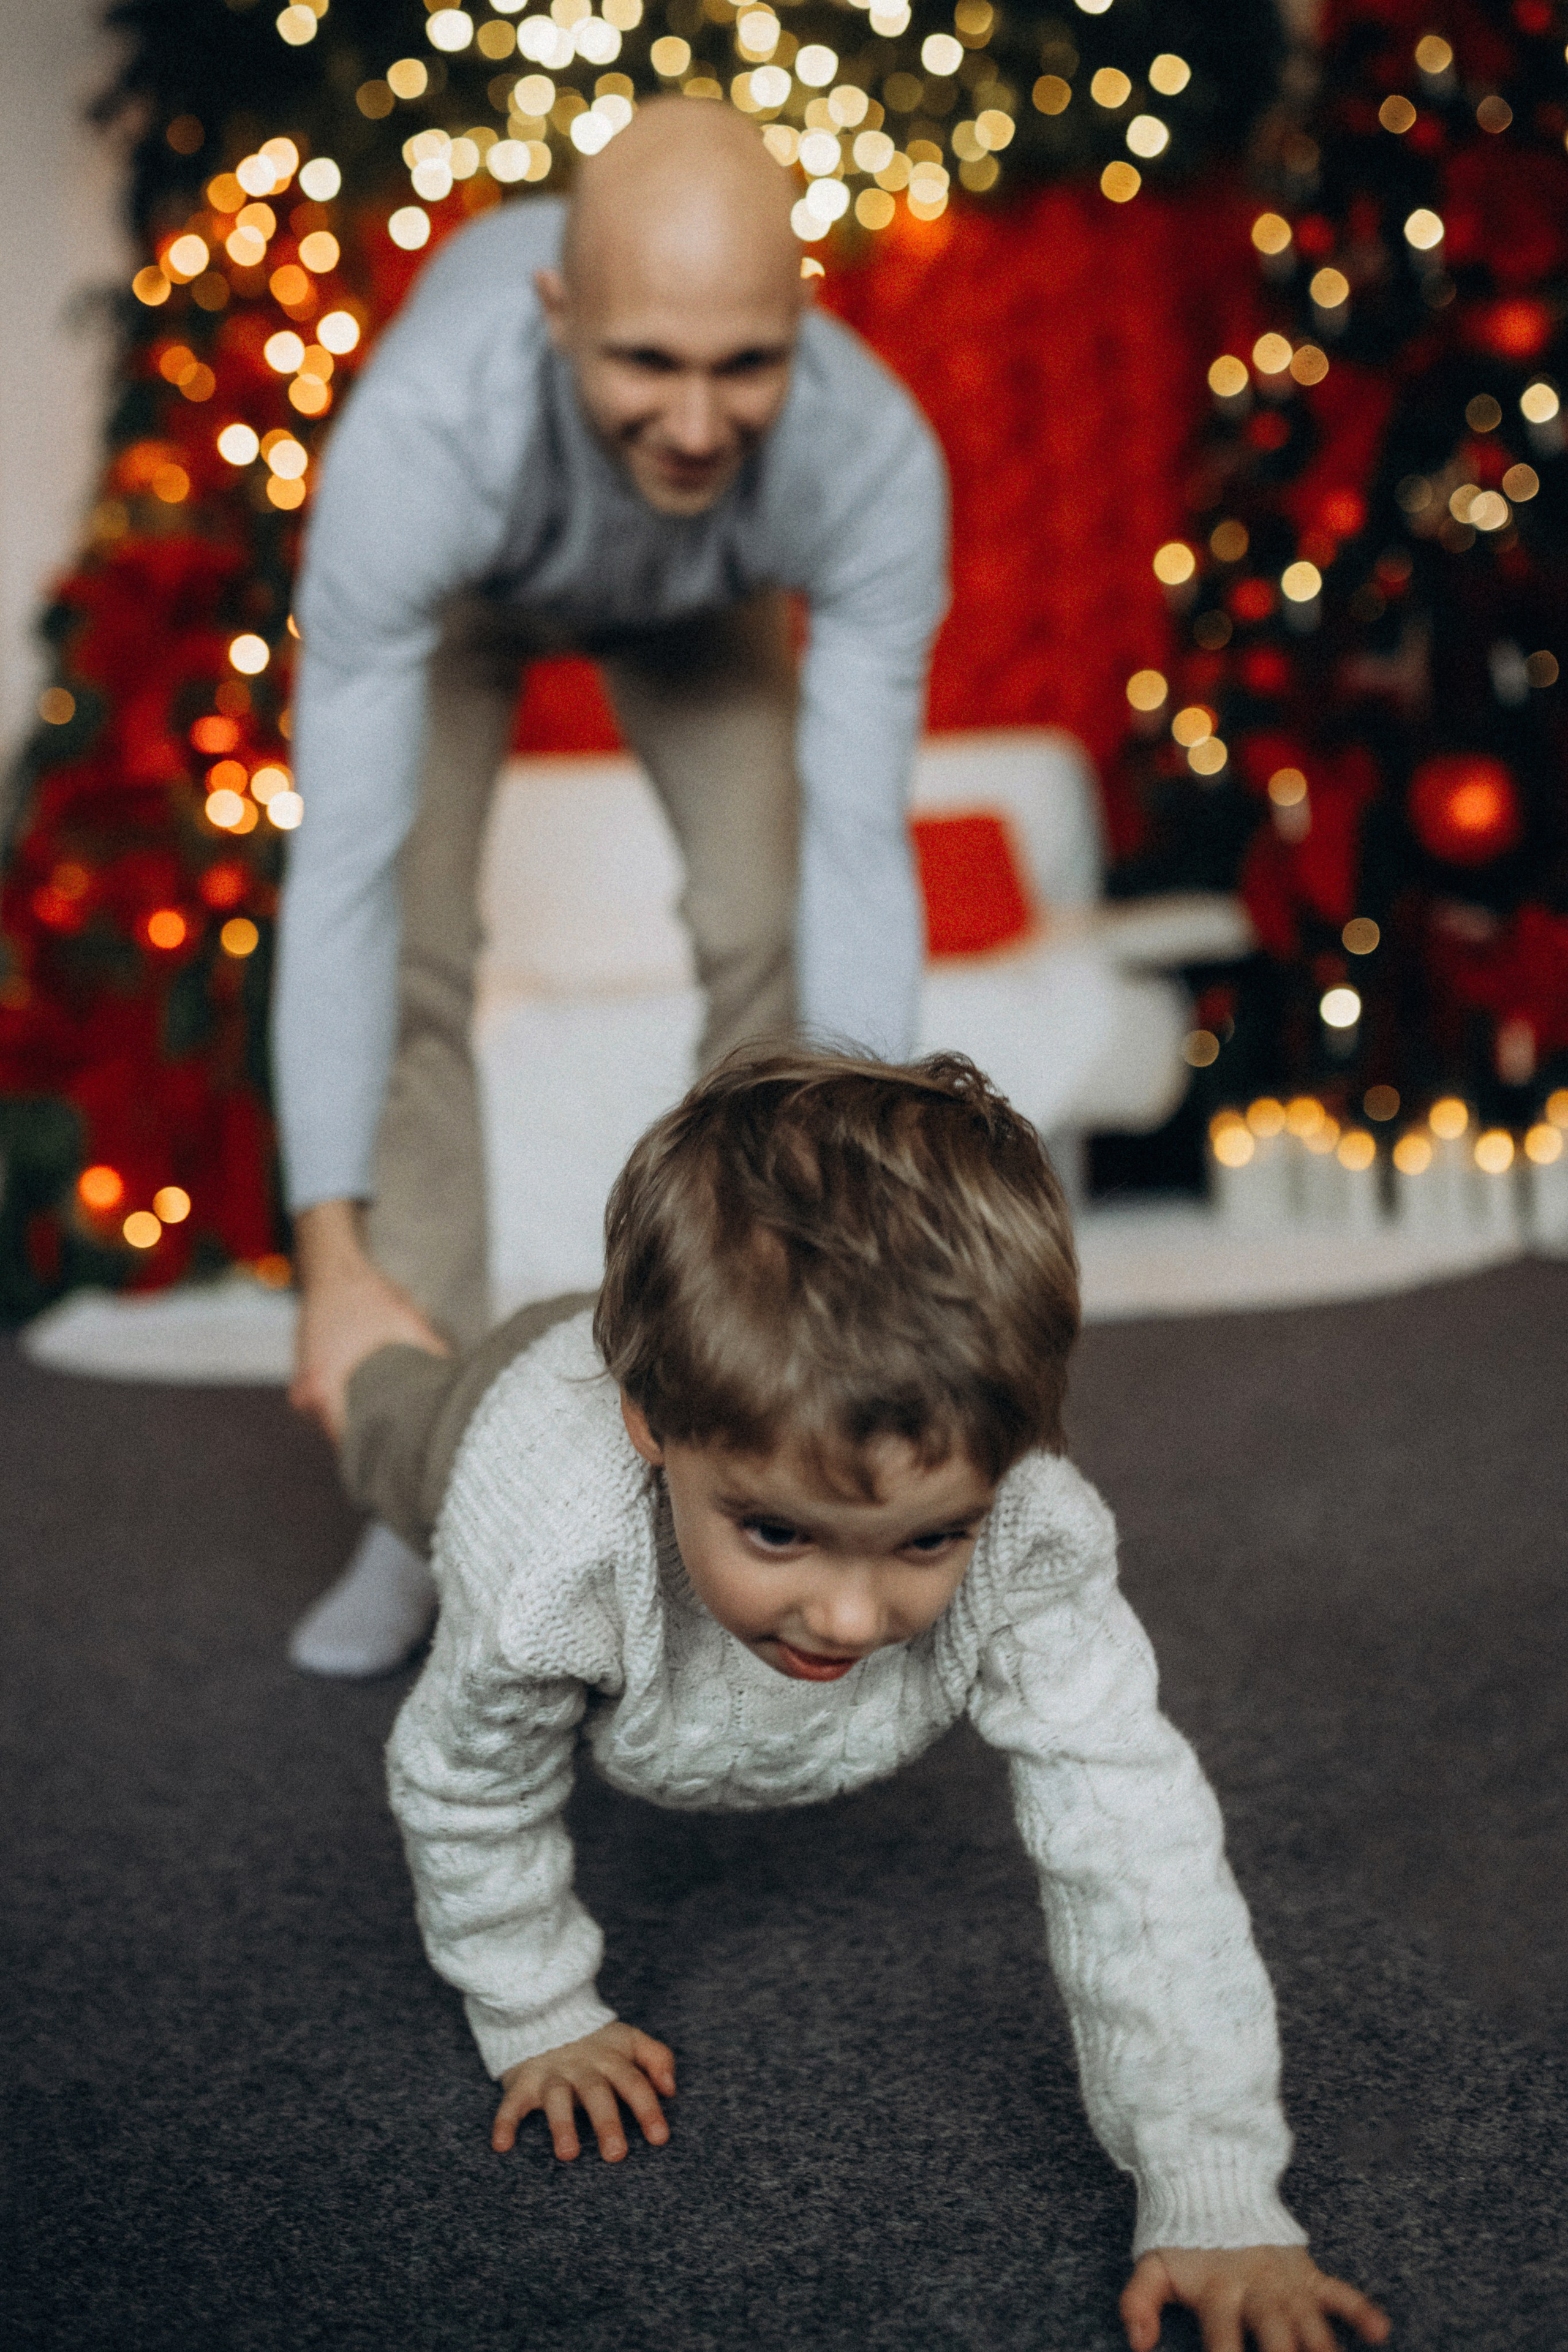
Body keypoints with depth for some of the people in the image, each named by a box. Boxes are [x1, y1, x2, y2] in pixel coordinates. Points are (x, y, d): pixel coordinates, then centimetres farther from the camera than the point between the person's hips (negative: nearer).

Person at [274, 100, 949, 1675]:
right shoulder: (413, 439, -48)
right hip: (462, 579, -1)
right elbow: (341, 868, -46)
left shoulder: (877, 459, -43)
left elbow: (861, 854, -39)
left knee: (773, 934, -17)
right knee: (407, 947, -16)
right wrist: (333, 1264, -48)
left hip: (705, 596, 1)